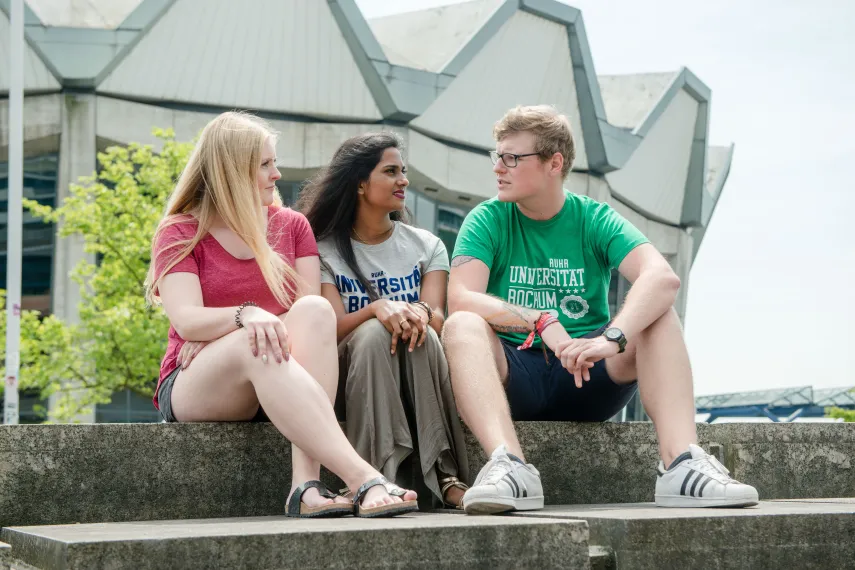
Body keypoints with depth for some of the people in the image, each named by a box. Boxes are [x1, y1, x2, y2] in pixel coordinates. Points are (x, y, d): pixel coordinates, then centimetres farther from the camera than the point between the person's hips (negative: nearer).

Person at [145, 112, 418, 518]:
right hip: (193, 389, -3)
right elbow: (186, 319, -13)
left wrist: (216, 335, -15)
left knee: (315, 311, -29)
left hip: (277, 384, 3)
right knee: (257, 344, -37)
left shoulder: (292, 225, 14)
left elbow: (309, 307, -2)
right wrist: (245, 317, -36)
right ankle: (363, 479, -50)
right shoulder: (179, 233, 5)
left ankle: (306, 483, -44)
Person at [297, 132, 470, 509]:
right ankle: (380, 476, -44)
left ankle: (445, 476, -39)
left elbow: (438, 318, -3)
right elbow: (333, 328, -9)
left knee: (422, 333, -31)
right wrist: (377, 309, -30)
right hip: (352, 368, -2)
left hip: (419, 375, 2)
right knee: (373, 333, -33)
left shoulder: (426, 246, 12)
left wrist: (421, 313, -29)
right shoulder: (324, 250, 5)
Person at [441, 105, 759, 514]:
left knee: (657, 315, -21)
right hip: (513, 379, -1)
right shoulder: (487, 221, 1)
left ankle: (682, 463, -37)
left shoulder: (594, 219, 2)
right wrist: (542, 322, -30)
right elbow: (460, 299, -16)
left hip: (588, 379, 1)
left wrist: (612, 337, -35)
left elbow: (663, 277, -17)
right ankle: (507, 463, -49)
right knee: (462, 327, -29)